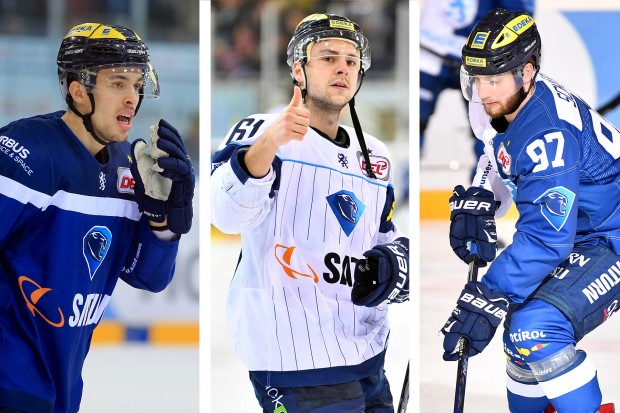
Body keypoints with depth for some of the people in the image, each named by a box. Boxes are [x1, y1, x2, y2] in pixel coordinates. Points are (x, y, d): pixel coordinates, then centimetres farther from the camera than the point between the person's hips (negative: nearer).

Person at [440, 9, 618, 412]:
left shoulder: (548, 135, -31)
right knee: (520, 332, 19)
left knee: (536, 331, -28)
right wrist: (476, 201, 2)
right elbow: (499, 157, 20)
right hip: (578, 237, 10)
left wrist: (486, 300, -35)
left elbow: (545, 237, -34)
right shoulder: (505, 106, -4)